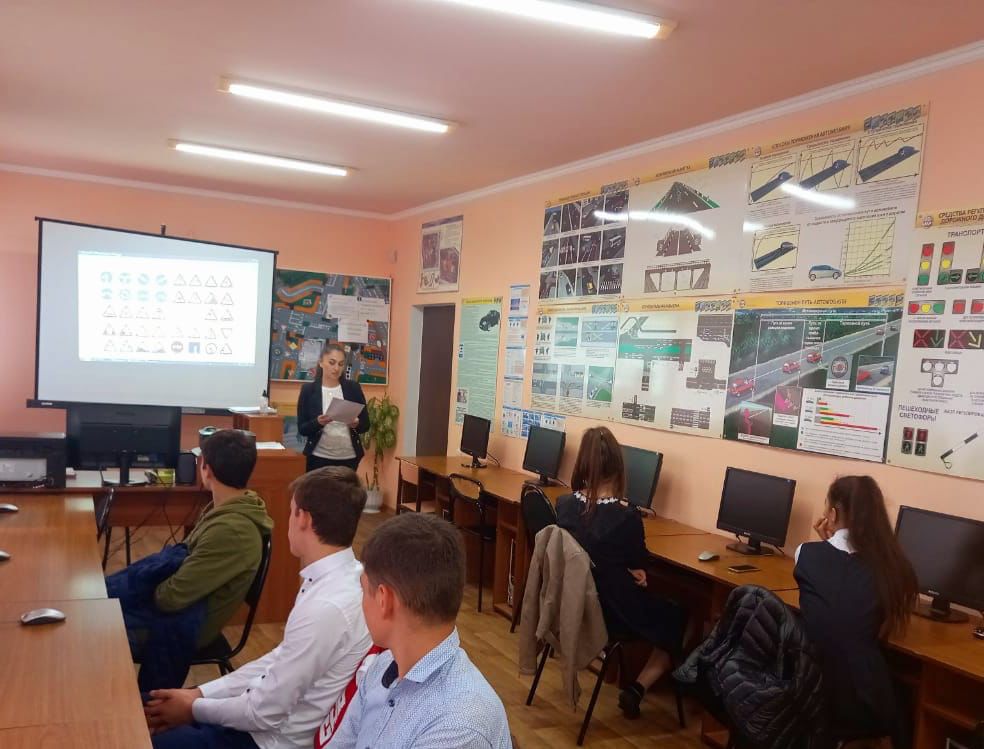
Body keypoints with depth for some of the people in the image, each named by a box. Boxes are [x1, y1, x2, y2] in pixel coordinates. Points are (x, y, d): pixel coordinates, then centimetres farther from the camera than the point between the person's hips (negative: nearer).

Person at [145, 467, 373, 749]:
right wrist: (201, 693, 3)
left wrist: (195, 708, -5)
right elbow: (280, 658, 6)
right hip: (276, 718, 8)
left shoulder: (325, 608, -31)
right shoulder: (339, 576, -3)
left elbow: (266, 712, -22)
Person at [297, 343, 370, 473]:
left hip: (349, 458, 1)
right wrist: (318, 423, -21)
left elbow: (365, 424, 4)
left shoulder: (353, 387, 1)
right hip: (319, 458, -1)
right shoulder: (308, 389, -2)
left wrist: (356, 424, -17)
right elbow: (302, 428, -2)